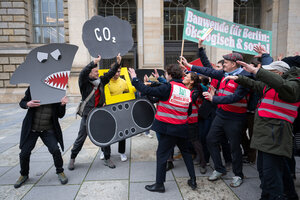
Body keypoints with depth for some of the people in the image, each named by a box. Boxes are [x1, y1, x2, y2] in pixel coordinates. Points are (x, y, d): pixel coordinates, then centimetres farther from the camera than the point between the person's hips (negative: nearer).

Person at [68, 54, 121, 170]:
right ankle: (72, 158, 29)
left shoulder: (101, 81, 6)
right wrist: (94, 62, -32)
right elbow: (82, 74, -25)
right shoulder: (84, 83, -7)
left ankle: (107, 159, 22)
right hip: (87, 116, -3)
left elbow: (110, 74, 7)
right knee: (81, 139, 8)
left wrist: (117, 64, -4)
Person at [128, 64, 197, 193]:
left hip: (168, 128, -6)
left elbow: (147, 91, -17)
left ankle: (159, 184, 17)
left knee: (162, 154, 6)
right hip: (182, 127, 6)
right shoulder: (187, 91, 5)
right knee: (186, 152, 22)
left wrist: (134, 79, -5)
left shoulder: (168, 87, -14)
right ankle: (193, 180, 29)